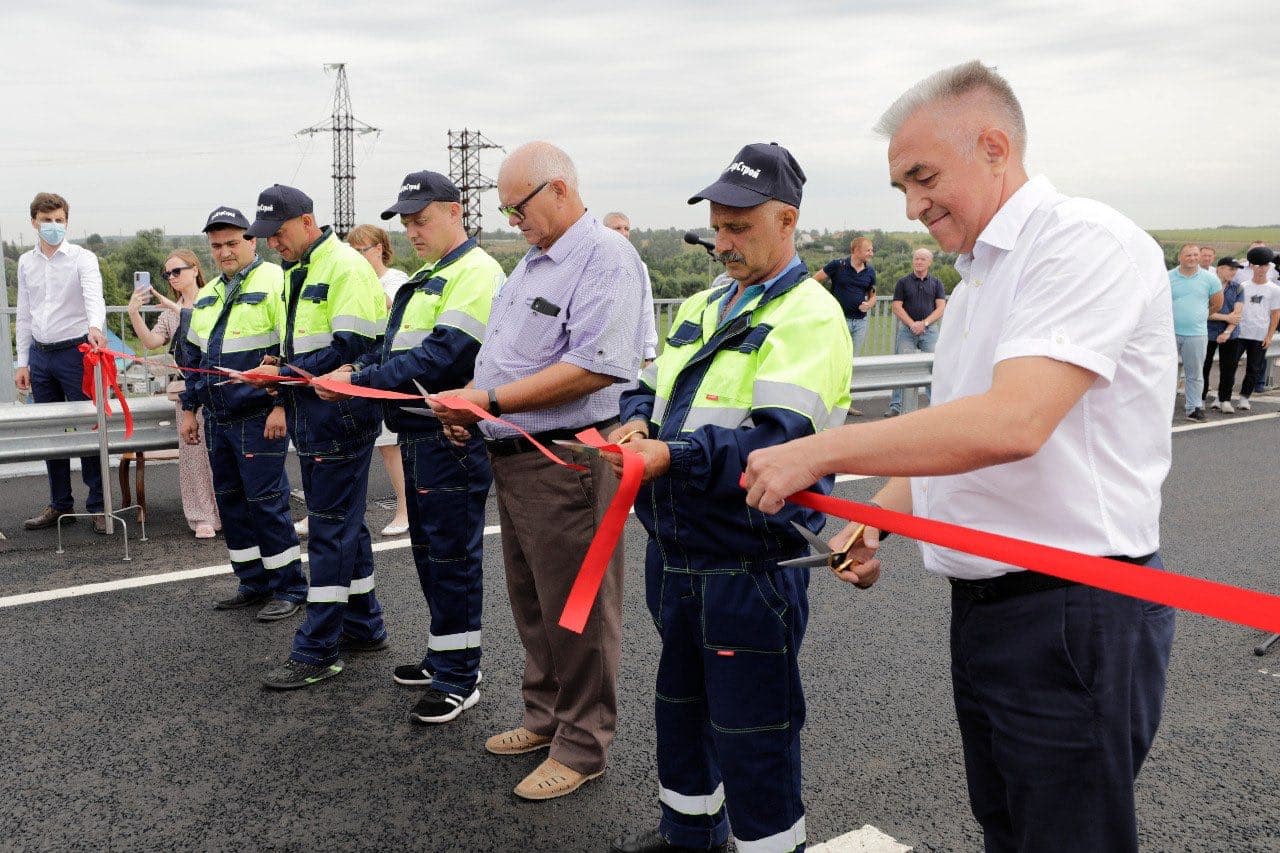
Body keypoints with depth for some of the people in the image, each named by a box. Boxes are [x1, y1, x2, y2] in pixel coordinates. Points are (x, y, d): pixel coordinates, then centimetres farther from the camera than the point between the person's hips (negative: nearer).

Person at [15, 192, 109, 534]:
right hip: (40, 355, 5)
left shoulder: (82, 258, -5)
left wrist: (95, 326, -45)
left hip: (75, 351, -5)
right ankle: (60, 504, 21)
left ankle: (98, 505, 7)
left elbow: (93, 296, -24)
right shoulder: (26, 262, 10)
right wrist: (23, 362, 11)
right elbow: (24, 315, 14)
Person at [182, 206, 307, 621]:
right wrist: (189, 409, 20)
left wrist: (283, 405, -19)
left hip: (260, 418, -8)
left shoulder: (274, 282, -9)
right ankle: (254, 583, 24)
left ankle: (289, 587, 8)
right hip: (217, 419, 8)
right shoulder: (208, 295, 17)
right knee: (230, 500, 12)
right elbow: (196, 357, 23)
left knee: (266, 502, -5)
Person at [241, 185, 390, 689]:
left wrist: (284, 373, -17)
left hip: (340, 417, -10)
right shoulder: (297, 273, 18)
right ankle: (364, 627, 27)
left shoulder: (345, 268, -13)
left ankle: (317, 651, 3)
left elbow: (350, 349, -21)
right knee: (344, 524, 15)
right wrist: (280, 365, 5)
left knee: (330, 530, -4)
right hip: (311, 417, 10)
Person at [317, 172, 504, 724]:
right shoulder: (427, 277, 19)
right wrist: (361, 368, 1)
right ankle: (443, 656, 32)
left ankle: (458, 679, 11)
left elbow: (441, 357, -24)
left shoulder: (475, 273, -13)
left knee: (452, 556, -2)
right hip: (418, 434, 10)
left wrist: (359, 382, -22)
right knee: (428, 549, 17)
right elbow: (400, 346, 21)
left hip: (452, 436, -10)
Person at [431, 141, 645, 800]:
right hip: (514, 456, 10)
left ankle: (583, 745, 18)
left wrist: (492, 400, -21)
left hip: (567, 461, -10)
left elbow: (595, 366, -24)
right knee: (531, 602, 19)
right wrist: (470, 403, 6)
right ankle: (545, 717, 35)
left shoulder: (605, 257, -13)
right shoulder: (531, 263, 18)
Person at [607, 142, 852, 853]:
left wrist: (673, 456, -36)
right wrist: (638, 419, -7)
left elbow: (777, 440, -26)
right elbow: (650, 387, 17)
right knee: (680, 703, 24)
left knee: (751, 734, 4)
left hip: (748, 566, -8)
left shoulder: (810, 316, -13)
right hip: (674, 552, 9)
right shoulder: (702, 307, 14)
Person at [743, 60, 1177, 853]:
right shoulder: (977, 278, 16)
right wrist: (877, 519, 3)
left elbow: (1011, 422, -29)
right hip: (986, 603, 9)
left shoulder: (1087, 242, -15)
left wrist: (817, 452, -23)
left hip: (1076, 610, -9)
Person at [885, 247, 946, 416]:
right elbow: (897, 307, -1)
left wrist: (924, 323, -12)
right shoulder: (903, 282, 5)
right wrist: (912, 324, -13)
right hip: (907, 330, -1)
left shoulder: (936, 283, 9)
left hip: (930, 330, 1)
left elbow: (941, 308, 1)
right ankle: (896, 406, -2)